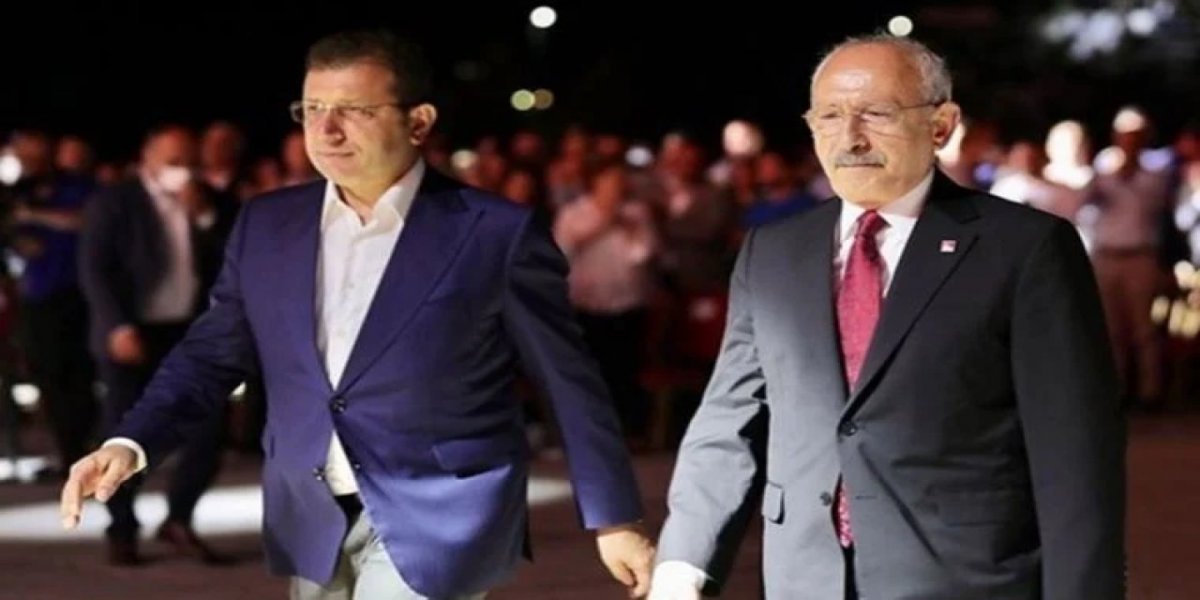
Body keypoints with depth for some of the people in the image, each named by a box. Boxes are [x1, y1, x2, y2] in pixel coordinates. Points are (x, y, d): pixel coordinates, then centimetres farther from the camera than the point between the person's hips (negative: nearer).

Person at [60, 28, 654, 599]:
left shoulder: (495, 232, -9)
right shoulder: (266, 224, 4)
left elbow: (570, 382, -3)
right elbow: (211, 353, 11)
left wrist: (615, 519, 0)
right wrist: (131, 443, -5)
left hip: (438, 516, -5)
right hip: (313, 520, 5)